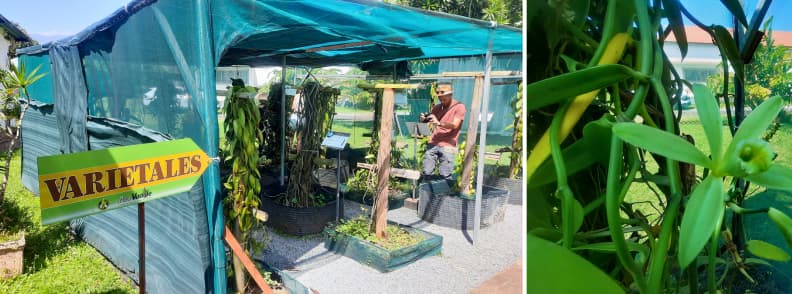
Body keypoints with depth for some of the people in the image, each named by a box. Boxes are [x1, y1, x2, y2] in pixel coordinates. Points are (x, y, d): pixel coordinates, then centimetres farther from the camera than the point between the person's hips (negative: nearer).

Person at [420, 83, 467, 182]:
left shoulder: (459, 107, -1)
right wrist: (424, 120, -9)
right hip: (433, 144, 4)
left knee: (445, 176, -8)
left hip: (448, 146, -4)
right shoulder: (437, 108, 15)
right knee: (426, 173, -2)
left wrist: (439, 123, -29)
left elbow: (454, 125, -13)